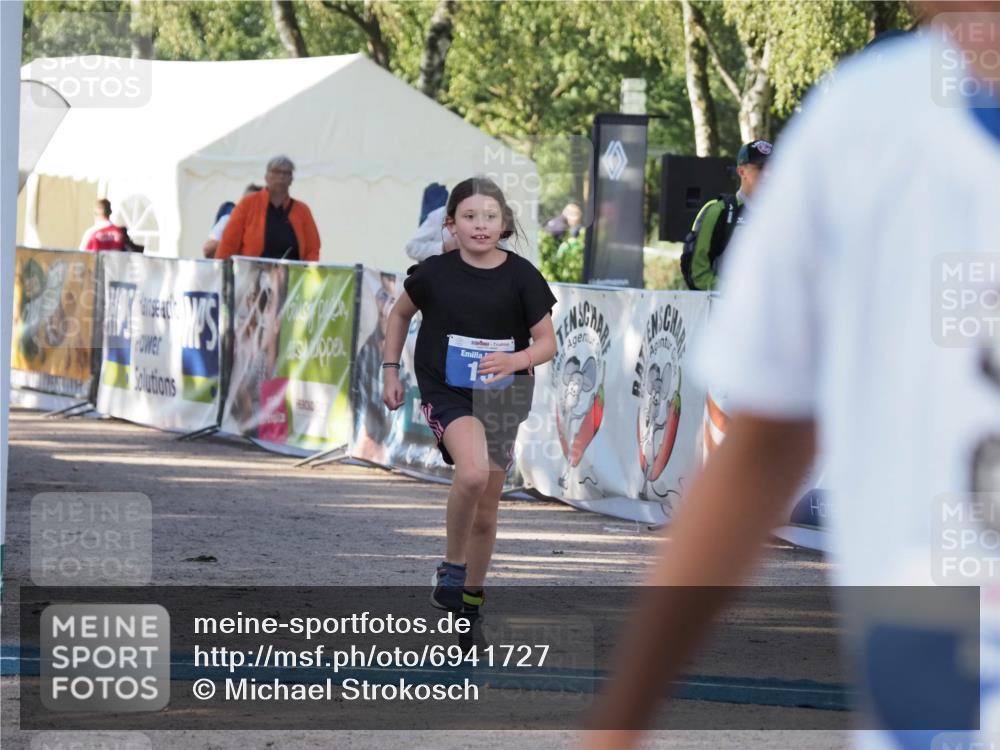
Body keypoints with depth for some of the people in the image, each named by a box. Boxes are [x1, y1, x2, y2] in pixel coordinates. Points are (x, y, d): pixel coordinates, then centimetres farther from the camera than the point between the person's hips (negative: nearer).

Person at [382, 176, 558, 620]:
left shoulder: (520, 276, -7)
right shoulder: (435, 272, -6)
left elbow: (547, 342, -3)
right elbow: (400, 313, 13)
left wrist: (518, 359, -23)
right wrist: (390, 371, 8)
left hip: (501, 397, 2)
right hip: (446, 392, -2)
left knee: (486, 510, 9)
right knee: (472, 473, -30)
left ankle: (471, 596, 29)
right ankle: (452, 566, -9)